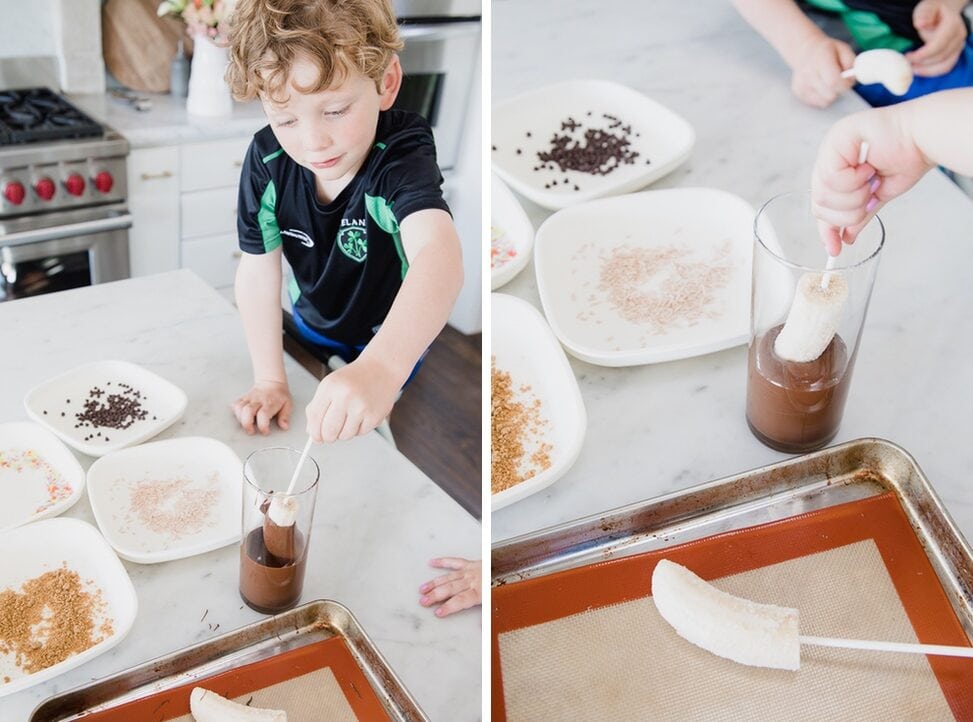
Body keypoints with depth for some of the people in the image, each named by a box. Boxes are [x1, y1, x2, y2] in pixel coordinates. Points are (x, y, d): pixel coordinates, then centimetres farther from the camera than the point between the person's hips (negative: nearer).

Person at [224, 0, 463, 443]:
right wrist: (269, 380, -14)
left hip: (399, 343, -3)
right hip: (314, 335, 3)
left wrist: (382, 368, -74)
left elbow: (438, 255, -57)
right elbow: (258, 272, -12)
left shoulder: (402, 153, -37)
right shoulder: (266, 161, -24)